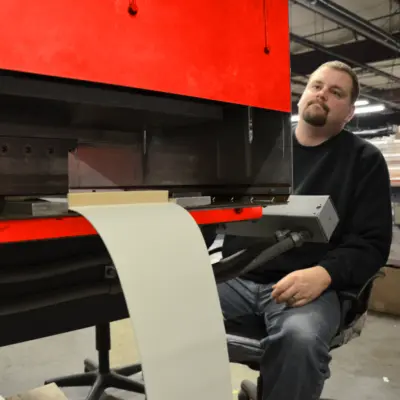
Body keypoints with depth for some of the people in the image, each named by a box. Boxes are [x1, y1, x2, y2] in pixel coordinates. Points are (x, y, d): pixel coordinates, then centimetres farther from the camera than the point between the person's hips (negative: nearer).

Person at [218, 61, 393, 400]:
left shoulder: (365, 160, 10)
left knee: (300, 338, -35)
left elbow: (372, 243, 3)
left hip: (311, 286, -2)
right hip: (238, 278, 3)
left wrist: (324, 274, -17)